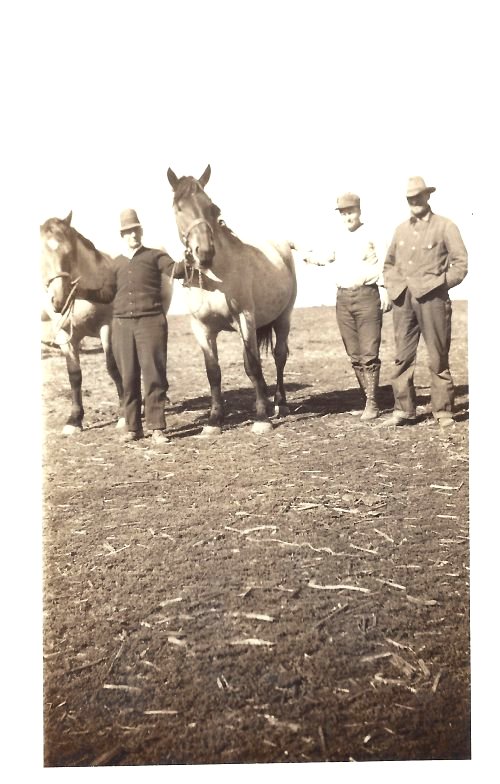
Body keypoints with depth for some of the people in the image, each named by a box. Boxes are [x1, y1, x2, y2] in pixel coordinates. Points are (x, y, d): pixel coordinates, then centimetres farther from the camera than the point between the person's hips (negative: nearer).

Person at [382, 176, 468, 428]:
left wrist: (439, 285, -8)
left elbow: (461, 262, 0)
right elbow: (389, 263, 24)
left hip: (432, 298, -4)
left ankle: (443, 411, 7)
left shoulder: (445, 226, 4)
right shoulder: (401, 229, 17)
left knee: (438, 358, 0)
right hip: (403, 300, 4)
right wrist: (393, 286, 8)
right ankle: (404, 409, 10)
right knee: (403, 356, 3)